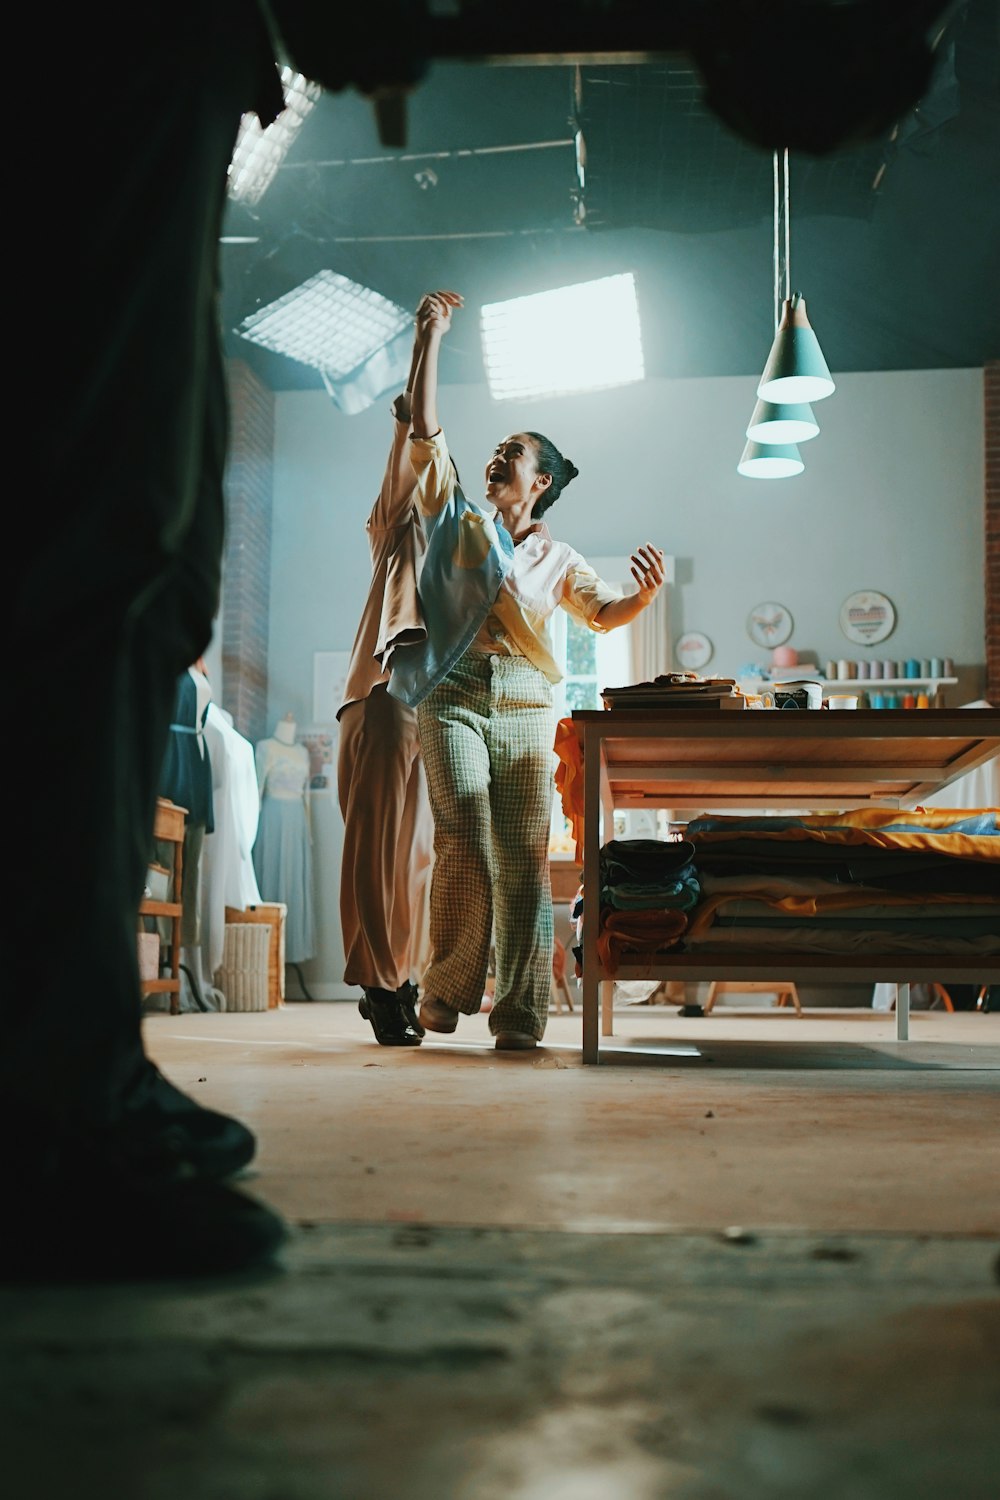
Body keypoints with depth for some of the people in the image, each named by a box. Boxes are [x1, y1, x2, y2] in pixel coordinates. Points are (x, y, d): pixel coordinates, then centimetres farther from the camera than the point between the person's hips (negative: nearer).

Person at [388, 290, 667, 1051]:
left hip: (525, 707, 1)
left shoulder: (556, 556, 19)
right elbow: (426, 434, 9)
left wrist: (646, 595, -5)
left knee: (524, 855, -6)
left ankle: (521, 1011, -5)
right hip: (454, 696, -1)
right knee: (465, 843, -15)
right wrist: (431, 340, 6)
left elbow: (603, 612, 17)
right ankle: (448, 989, -2)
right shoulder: (457, 518, 15)